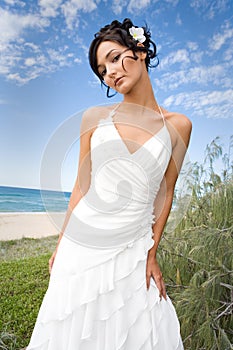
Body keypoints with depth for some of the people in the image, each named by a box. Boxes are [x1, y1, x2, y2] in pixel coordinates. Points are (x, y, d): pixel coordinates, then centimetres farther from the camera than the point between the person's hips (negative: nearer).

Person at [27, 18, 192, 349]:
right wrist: (61, 242, 5)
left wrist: (152, 253, -1)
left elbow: (165, 192, 1)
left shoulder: (178, 125, -2)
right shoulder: (95, 118, -2)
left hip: (133, 248, 0)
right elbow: (82, 185, 2)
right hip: (80, 243, 1)